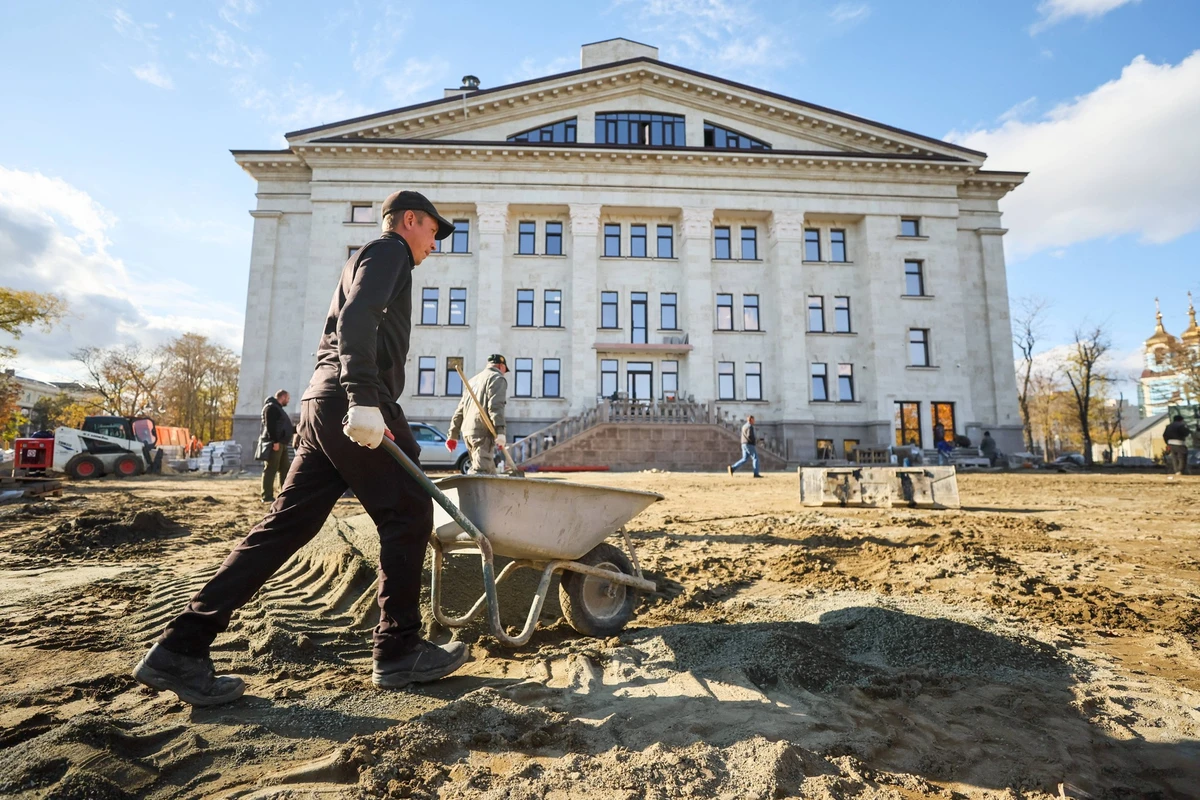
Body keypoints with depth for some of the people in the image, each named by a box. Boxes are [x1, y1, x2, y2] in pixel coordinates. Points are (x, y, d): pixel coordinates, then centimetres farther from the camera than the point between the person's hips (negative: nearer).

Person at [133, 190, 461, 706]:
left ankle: (181, 648, 9)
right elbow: (356, 318, -18)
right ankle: (398, 653, 4)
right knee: (407, 514, -3)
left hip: (323, 402, 10)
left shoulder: (368, 259, 32)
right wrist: (364, 399, -28)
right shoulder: (389, 250, 2)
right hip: (351, 400, -10)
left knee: (287, 523, 7)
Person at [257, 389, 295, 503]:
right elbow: (270, 426, -18)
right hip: (274, 444, -10)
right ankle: (267, 496, -8)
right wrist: (275, 441, -24)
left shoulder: (278, 409, 25)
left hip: (281, 444, 10)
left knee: (285, 469, 10)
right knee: (271, 469, -9)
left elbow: (285, 428, 28)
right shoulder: (271, 407, -6)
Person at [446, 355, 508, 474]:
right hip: (483, 432, -8)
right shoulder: (498, 378, 3)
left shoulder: (473, 380, 27)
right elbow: (495, 406, -13)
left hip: (467, 431, 8)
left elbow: (460, 409, 23)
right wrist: (500, 432, -21)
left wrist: (453, 434, 23)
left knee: (489, 471, 16)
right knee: (481, 470, -16)